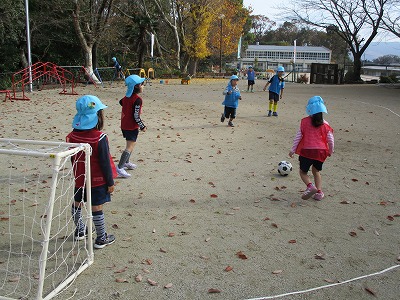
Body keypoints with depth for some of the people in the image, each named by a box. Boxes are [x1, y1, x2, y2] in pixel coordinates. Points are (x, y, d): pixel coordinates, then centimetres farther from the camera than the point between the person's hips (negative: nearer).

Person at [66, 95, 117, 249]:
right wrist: (110, 182, -7)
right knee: (97, 208, 3)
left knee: (77, 204, 21)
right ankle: (101, 239, 17)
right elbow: (105, 162, -18)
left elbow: (72, 159, 5)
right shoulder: (100, 138, -24)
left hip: (79, 178, 6)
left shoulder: (73, 135, -7)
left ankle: (80, 231, 41)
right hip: (97, 180, -6)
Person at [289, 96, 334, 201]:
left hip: (306, 150, -3)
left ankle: (310, 186, -15)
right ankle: (319, 191, 15)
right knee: (316, 171, 24)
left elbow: (298, 137, -3)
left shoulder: (304, 122, -3)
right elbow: (330, 139, 3)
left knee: (303, 171, 12)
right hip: (321, 151, 3)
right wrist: (330, 151, 20)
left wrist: (293, 150, 6)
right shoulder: (325, 124, 1)